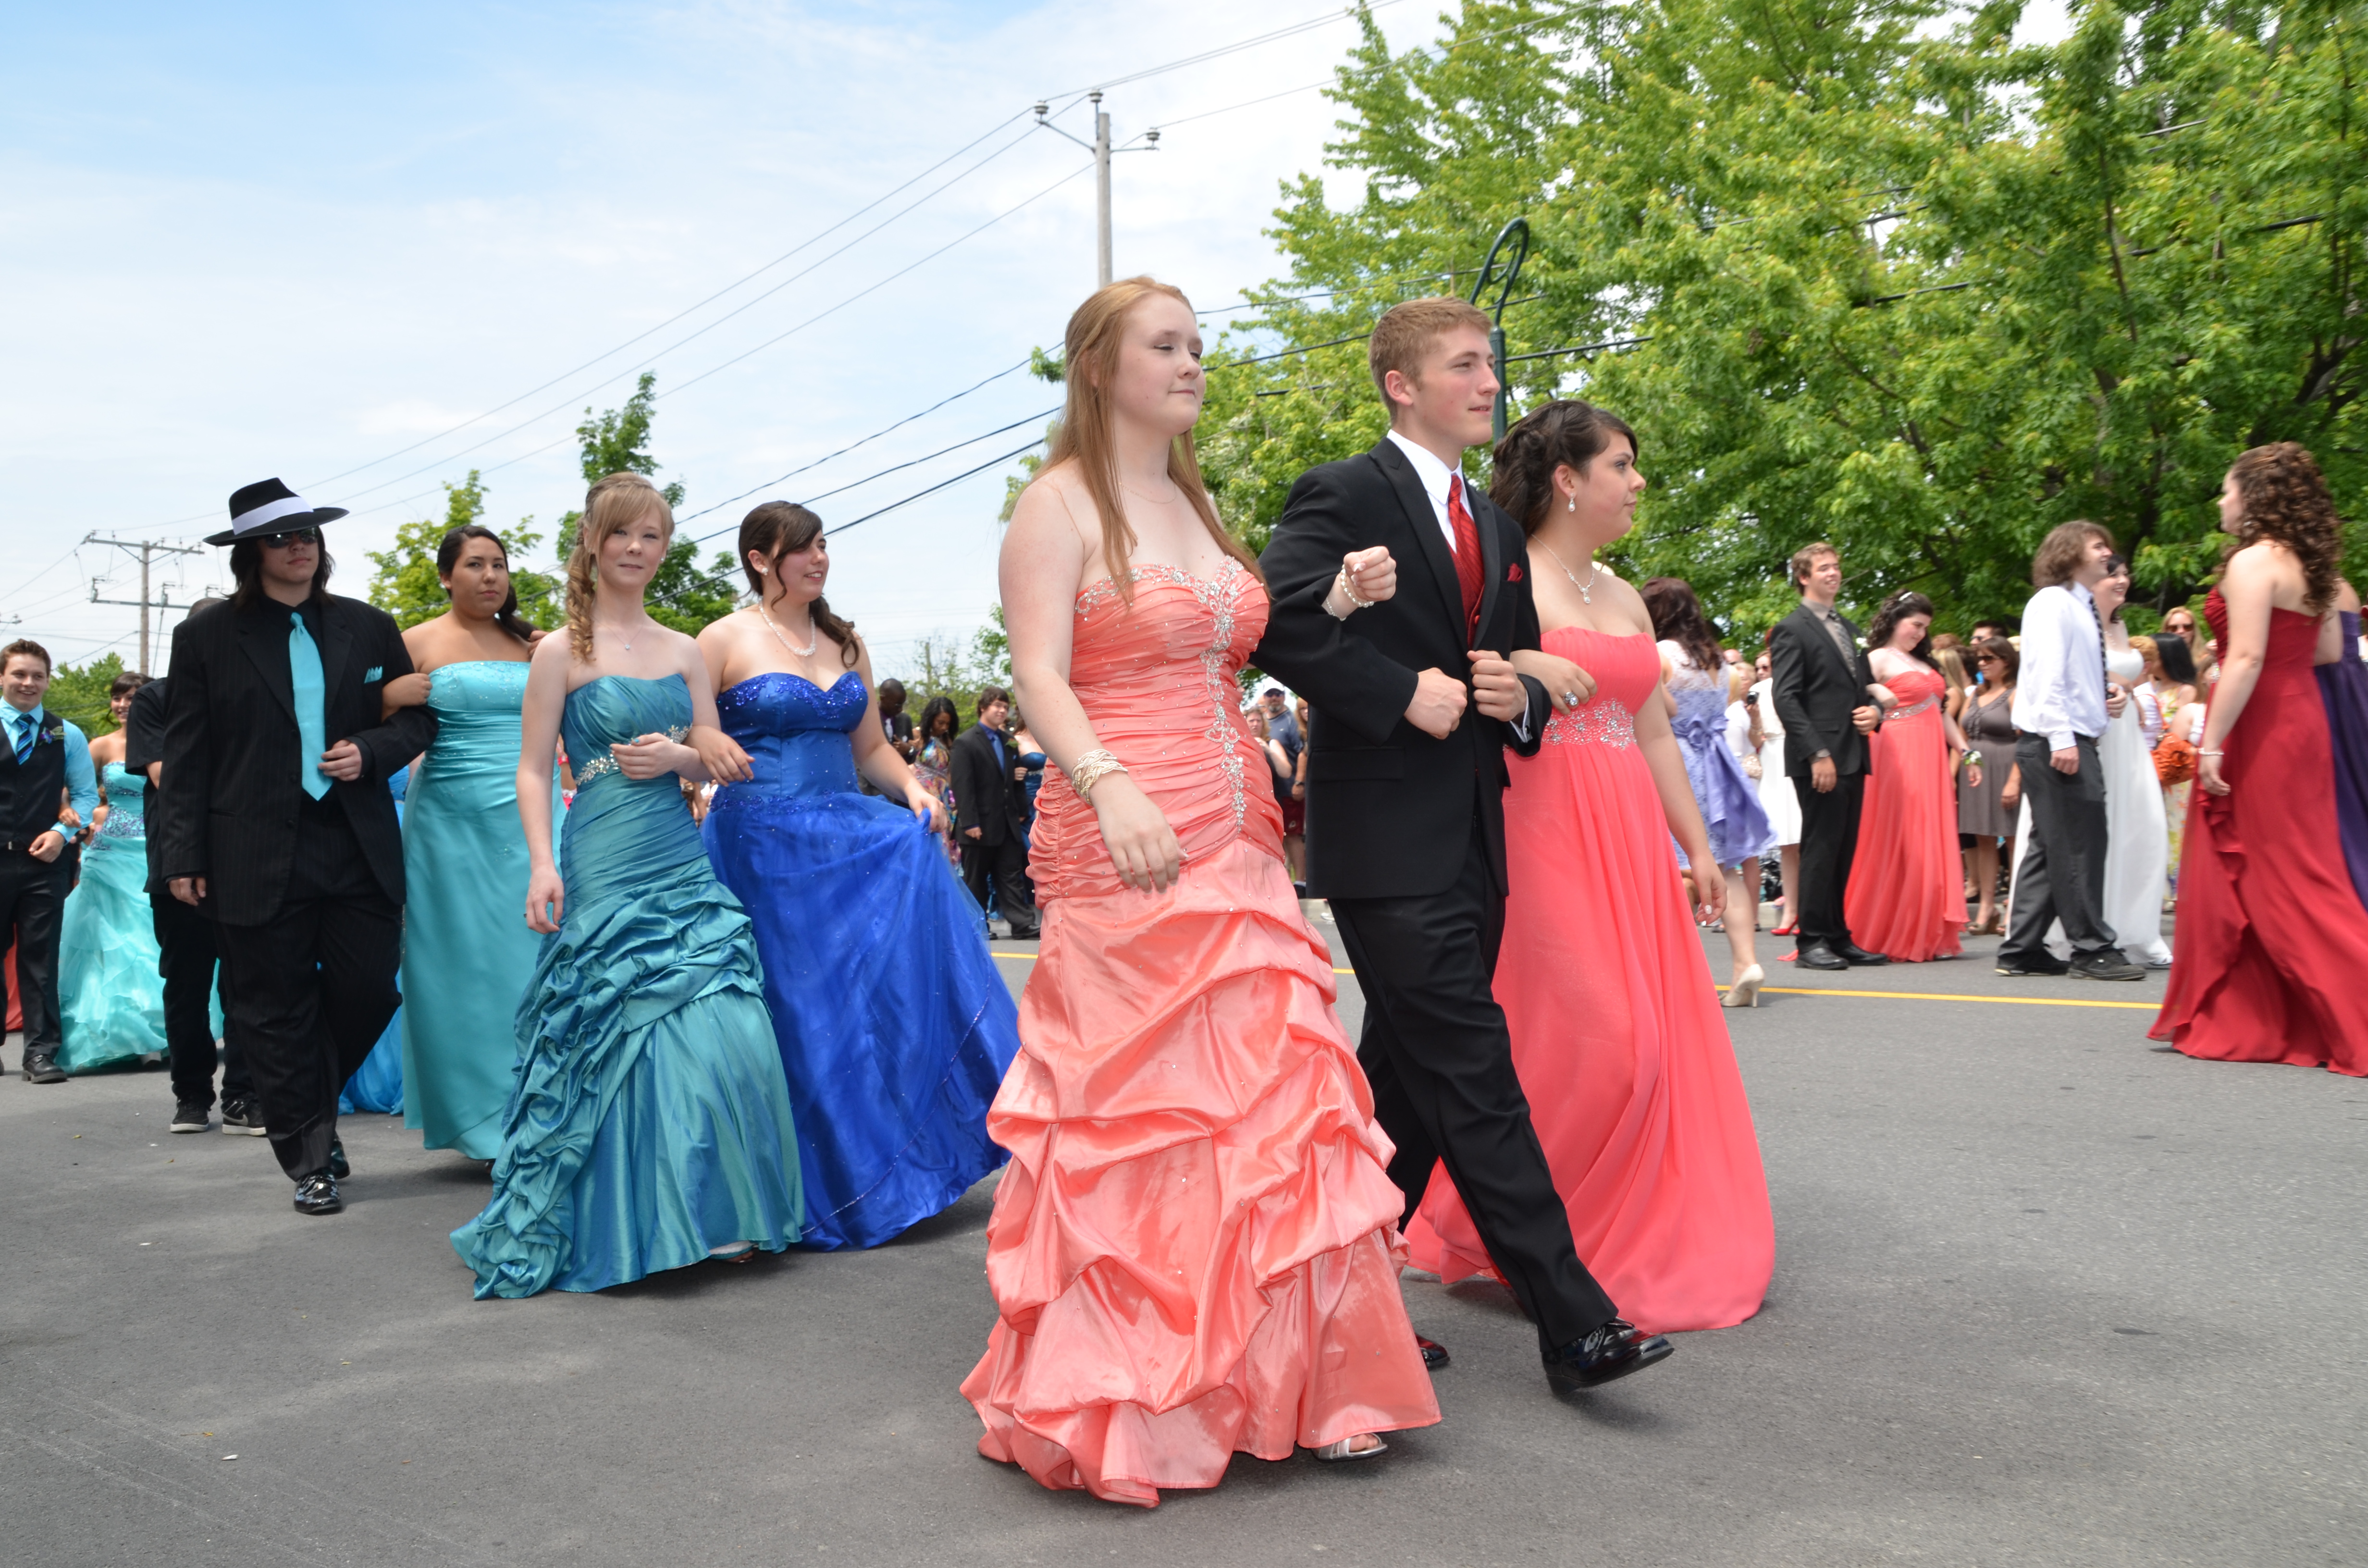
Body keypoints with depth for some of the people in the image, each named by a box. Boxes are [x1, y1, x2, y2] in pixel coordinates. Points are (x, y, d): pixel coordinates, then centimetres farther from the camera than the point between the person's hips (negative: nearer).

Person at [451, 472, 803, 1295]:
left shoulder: (685, 651, 14)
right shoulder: (562, 652, 1)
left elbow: (718, 762, 17)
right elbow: (533, 770, -1)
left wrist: (679, 755, -5)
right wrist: (542, 865, -13)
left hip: (684, 864, 4)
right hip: (604, 871, -4)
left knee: (723, 1036, -3)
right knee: (621, 1042, -3)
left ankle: (712, 1218, 11)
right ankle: (625, 1230, 11)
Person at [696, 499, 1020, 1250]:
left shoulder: (846, 643, 13)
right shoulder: (726, 640, -2)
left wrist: (912, 789, -3)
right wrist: (709, 750, -24)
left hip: (846, 831, 5)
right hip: (762, 843, -5)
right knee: (799, 1013, -4)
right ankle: (831, 1194, 13)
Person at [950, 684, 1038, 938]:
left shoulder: (1009, 742, 14)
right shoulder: (966, 742, -8)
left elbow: (1017, 778, 18)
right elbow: (962, 786, -14)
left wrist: (1021, 812, 9)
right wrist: (970, 823, -20)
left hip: (1008, 823, 6)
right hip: (980, 825, -6)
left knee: (1012, 876, 3)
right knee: (976, 880, 6)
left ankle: (1022, 926, 1)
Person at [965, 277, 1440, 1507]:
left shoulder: (1196, 506, 19)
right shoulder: (1059, 505, -3)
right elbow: (1039, 677, -15)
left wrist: (1339, 602, 6)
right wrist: (1110, 789, -31)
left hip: (1238, 847, 7)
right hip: (1124, 850, -7)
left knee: (1269, 1100, 4)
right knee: (1130, 1114, -3)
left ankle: (1289, 1383, 15)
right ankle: (1116, 1406, 12)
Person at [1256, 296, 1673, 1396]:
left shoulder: (1497, 527, 20)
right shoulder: (1344, 495, -5)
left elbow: (1525, 667, 25)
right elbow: (1284, 625, -17)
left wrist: (1521, 697, 2)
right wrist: (1405, 693, -18)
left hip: (1469, 841, 8)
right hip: (1388, 841, -8)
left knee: (1409, 1086, 12)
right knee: (1476, 1081, -8)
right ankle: (1574, 1324, -6)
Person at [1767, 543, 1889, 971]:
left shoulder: (1849, 628, 21)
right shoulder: (1792, 630, -4)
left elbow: (1866, 684, 27)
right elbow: (1786, 699, -12)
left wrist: (1876, 711, 3)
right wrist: (1818, 753, -18)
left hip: (1854, 757, 7)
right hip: (1820, 759, -7)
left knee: (1843, 851, 9)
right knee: (1821, 849, -6)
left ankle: (1839, 938, 14)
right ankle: (1812, 942, 0)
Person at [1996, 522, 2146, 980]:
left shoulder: (2082, 609, 21)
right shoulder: (2052, 602, -7)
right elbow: (2047, 673, -17)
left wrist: (2106, 703, 7)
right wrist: (2061, 737, -23)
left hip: (2074, 742, 10)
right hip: (2056, 744, -10)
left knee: (2049, 847, 10)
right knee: (2079, 847, -7)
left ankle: (2021, 950, 13)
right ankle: (2092, 950, -1)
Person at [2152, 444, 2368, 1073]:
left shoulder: (2253, 561, -14)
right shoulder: (2308, 564, 12)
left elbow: (2246, 660, -21)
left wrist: (2212, 744, -20)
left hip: (2259, 725, -9)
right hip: (2302, 718, 9)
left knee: (2275, 876, -2)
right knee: (2301, 872, 12)